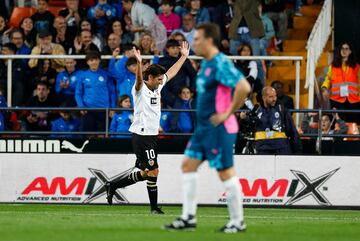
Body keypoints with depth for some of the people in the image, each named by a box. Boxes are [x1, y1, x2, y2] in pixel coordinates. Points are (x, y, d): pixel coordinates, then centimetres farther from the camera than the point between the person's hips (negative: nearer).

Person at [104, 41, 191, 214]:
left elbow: (171, 72, 25)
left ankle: (113, 186, 24)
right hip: (141, 136, -9)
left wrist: (184, 56, 29)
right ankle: (154, 208, -1)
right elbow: (139, 79, -33)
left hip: (152, 135, 9)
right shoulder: (140, 88, -10)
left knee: (145, 174, 12)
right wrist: (139, 63, -50)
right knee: (153, 171, -9)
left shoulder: (157, 87, 13)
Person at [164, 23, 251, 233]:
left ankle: (238, 221, 6)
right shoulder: (206, 63, 12)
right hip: (203, 127, 10)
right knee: (188, 165, 9)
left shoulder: (220, 64, -18)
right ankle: (189, 218, 12)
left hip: (219, 129, -10)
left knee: (226, 172, -3)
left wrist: (228, 113, -22)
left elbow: (244, 87, -29)